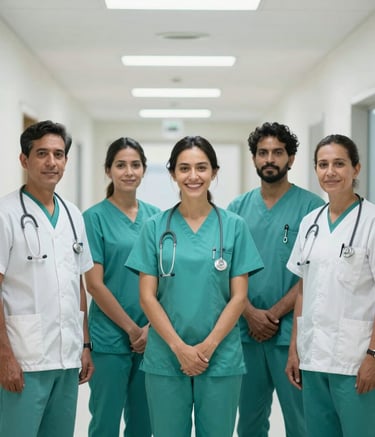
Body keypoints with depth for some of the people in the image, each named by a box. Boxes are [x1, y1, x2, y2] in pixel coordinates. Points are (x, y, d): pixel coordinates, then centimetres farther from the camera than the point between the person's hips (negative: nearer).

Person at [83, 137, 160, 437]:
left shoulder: (155, 216, 7)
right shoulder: (95, 217, -6)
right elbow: (94, 283, -9)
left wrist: (152, 327, -4)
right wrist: (132, 329, -10)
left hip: (152, 337, 4)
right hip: (110, 337, -4)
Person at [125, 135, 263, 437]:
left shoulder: (234, 226, 2)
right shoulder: (156, 227, 2)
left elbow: (238, 297, -1)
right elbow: (147, 297, -1)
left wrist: (207, 347, -10)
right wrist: (179, 347, -10)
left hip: (220, 358, 0)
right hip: (165, 358, 0)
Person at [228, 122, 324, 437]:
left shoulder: (311, 206, -4)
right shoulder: (238, 208, 8)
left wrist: (275, 314, -12)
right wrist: (250, 313, -9)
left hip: (291, 331, -4)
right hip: (246, 331, 4)